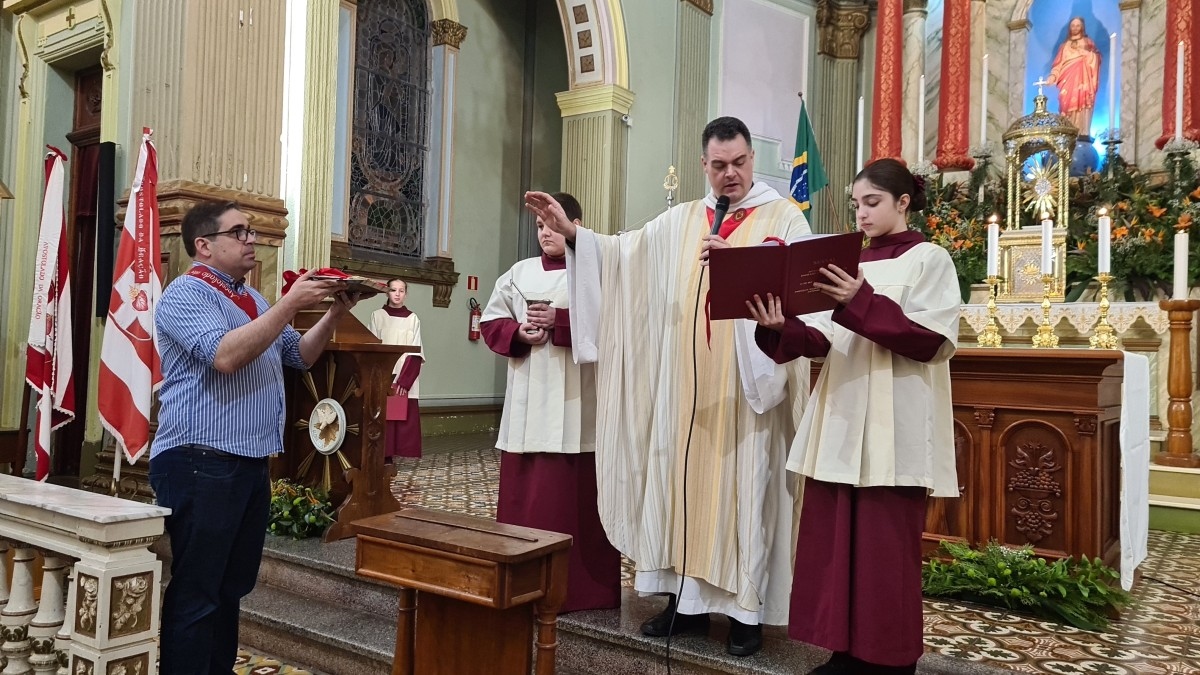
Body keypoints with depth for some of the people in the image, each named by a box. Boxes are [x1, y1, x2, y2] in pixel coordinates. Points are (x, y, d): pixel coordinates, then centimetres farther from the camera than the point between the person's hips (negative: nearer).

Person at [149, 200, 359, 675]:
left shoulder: (253, 300, 18)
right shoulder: (186, 293, -9)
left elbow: (300, 356, 19)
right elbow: (225, 356, -25)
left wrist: (334, 314, 4)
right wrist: (291, 305, -24)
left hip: (251, 461, 9)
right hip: (201, 462, -8)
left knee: (233, 585, 15)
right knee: (195, 592, -3)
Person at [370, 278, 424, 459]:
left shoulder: (412, 319, 7)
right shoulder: (377, 315, 6)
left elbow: (416, 354, 1)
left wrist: (404, 381, -11)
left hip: (406, 379, 1)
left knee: (404, 418, -3)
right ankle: (384, 457, 0)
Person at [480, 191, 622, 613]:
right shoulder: (520, 273, 16)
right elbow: (491, 320, 13)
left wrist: (560, 320, -16)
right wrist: (518, 333, -7)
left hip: (576, 403, -5)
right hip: (527, 403, 5)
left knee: (574, 496, -1)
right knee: (523, 492, 7)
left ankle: (579, 587, 8)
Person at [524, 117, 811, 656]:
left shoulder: (784, 217, 3)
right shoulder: (681, 221, 15)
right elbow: (624, 252, 8)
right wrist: (571, 232, -4)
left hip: (746, 382, -4)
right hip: (685, 384, 4)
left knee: (743, 485, -1)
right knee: (683, 479, 8)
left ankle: (747, 607, 11)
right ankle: (688, 597, 20)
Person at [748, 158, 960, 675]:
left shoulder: (929, 259, 0)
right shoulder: (849, 264, 17)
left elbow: (932, 339, -12)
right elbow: (826, 341, 9)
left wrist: (862, 303, -23)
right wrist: (782, 329, -11)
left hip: (893, 428, -6)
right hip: (840, 422, 6)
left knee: (885, 548, -1)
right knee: (834, 541, 6)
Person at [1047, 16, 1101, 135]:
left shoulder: (1088, 43, 16)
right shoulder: (1065, 45, 22)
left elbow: (1094, 60, 6)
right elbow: (1059, 63, 11)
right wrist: (1053, 75, -5)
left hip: (1082, 81, -2)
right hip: (1068, 82, 2)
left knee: (1082, 105, -16)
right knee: (1067, 106, -9)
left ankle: (1082, 134, -24)